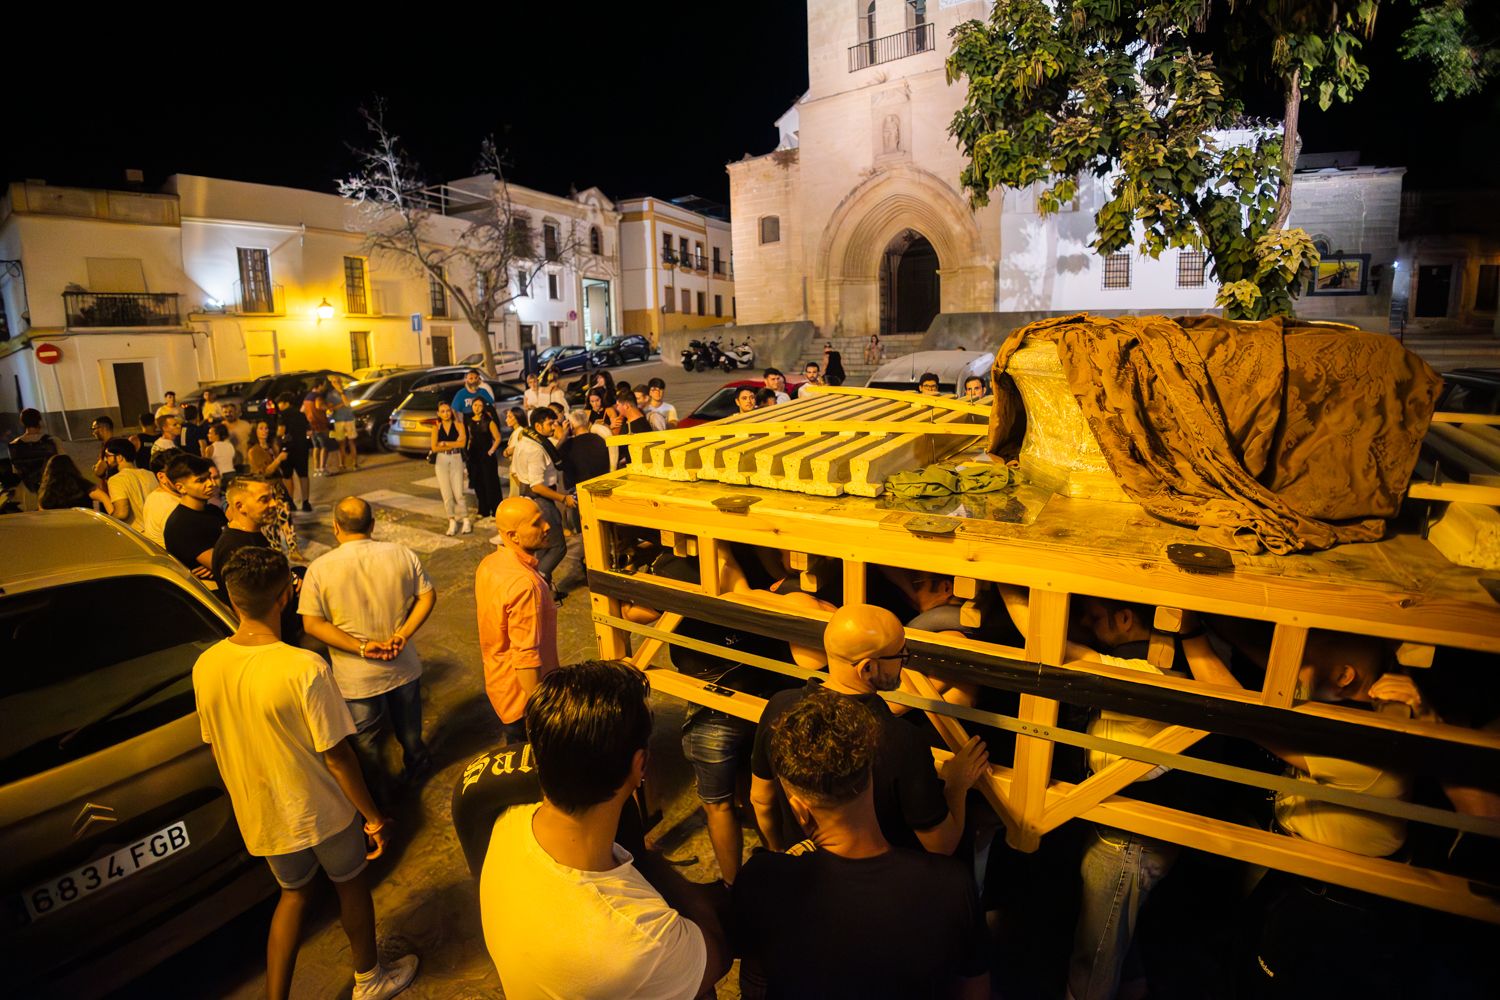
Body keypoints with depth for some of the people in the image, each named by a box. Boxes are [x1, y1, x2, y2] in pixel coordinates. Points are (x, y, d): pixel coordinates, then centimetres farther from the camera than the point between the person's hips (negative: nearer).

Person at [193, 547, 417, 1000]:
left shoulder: (205, 667, -11)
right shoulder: (304, 668, -29)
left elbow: (217, 747, 3)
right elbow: (336, 757, -22)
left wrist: (248, 799, 20)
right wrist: (374, 817, -9)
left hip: (259, 817, 4)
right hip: (320, 811, -4)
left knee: (294, 892, 28)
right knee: (351, 883, 22)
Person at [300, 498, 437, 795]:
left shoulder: (319, 569, -16)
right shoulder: (402, 554, -10)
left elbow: (311, 624, -17)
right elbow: (427, 596, -8)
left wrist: (361, 648, -17)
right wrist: (403, 634, -13)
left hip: (357, 677, -2)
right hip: (404, 667, 2)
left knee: (365, 742, 21)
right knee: (409, 730, 27)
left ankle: (376, 793, 38)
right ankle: (416, 764, 49)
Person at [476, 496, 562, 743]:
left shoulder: (489, 564, -4)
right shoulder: (524, 584, -32)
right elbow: (526, 658, -29)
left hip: (497, 683, 9)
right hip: (522, 696, -8)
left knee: (515, 753, 28)